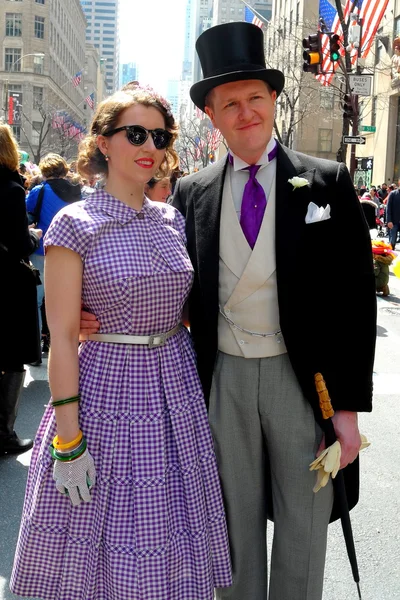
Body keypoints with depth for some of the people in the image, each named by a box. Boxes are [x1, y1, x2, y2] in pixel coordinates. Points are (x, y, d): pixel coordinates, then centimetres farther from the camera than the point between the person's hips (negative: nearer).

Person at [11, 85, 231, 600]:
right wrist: (68, 441, -14)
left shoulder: (172, 221, 6)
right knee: (101, 545, 9)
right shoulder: (75, 225, -9)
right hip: (105, 390, -4)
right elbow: (62, 336, -12)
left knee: (164, 549, 14)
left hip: (174, 389, 5)